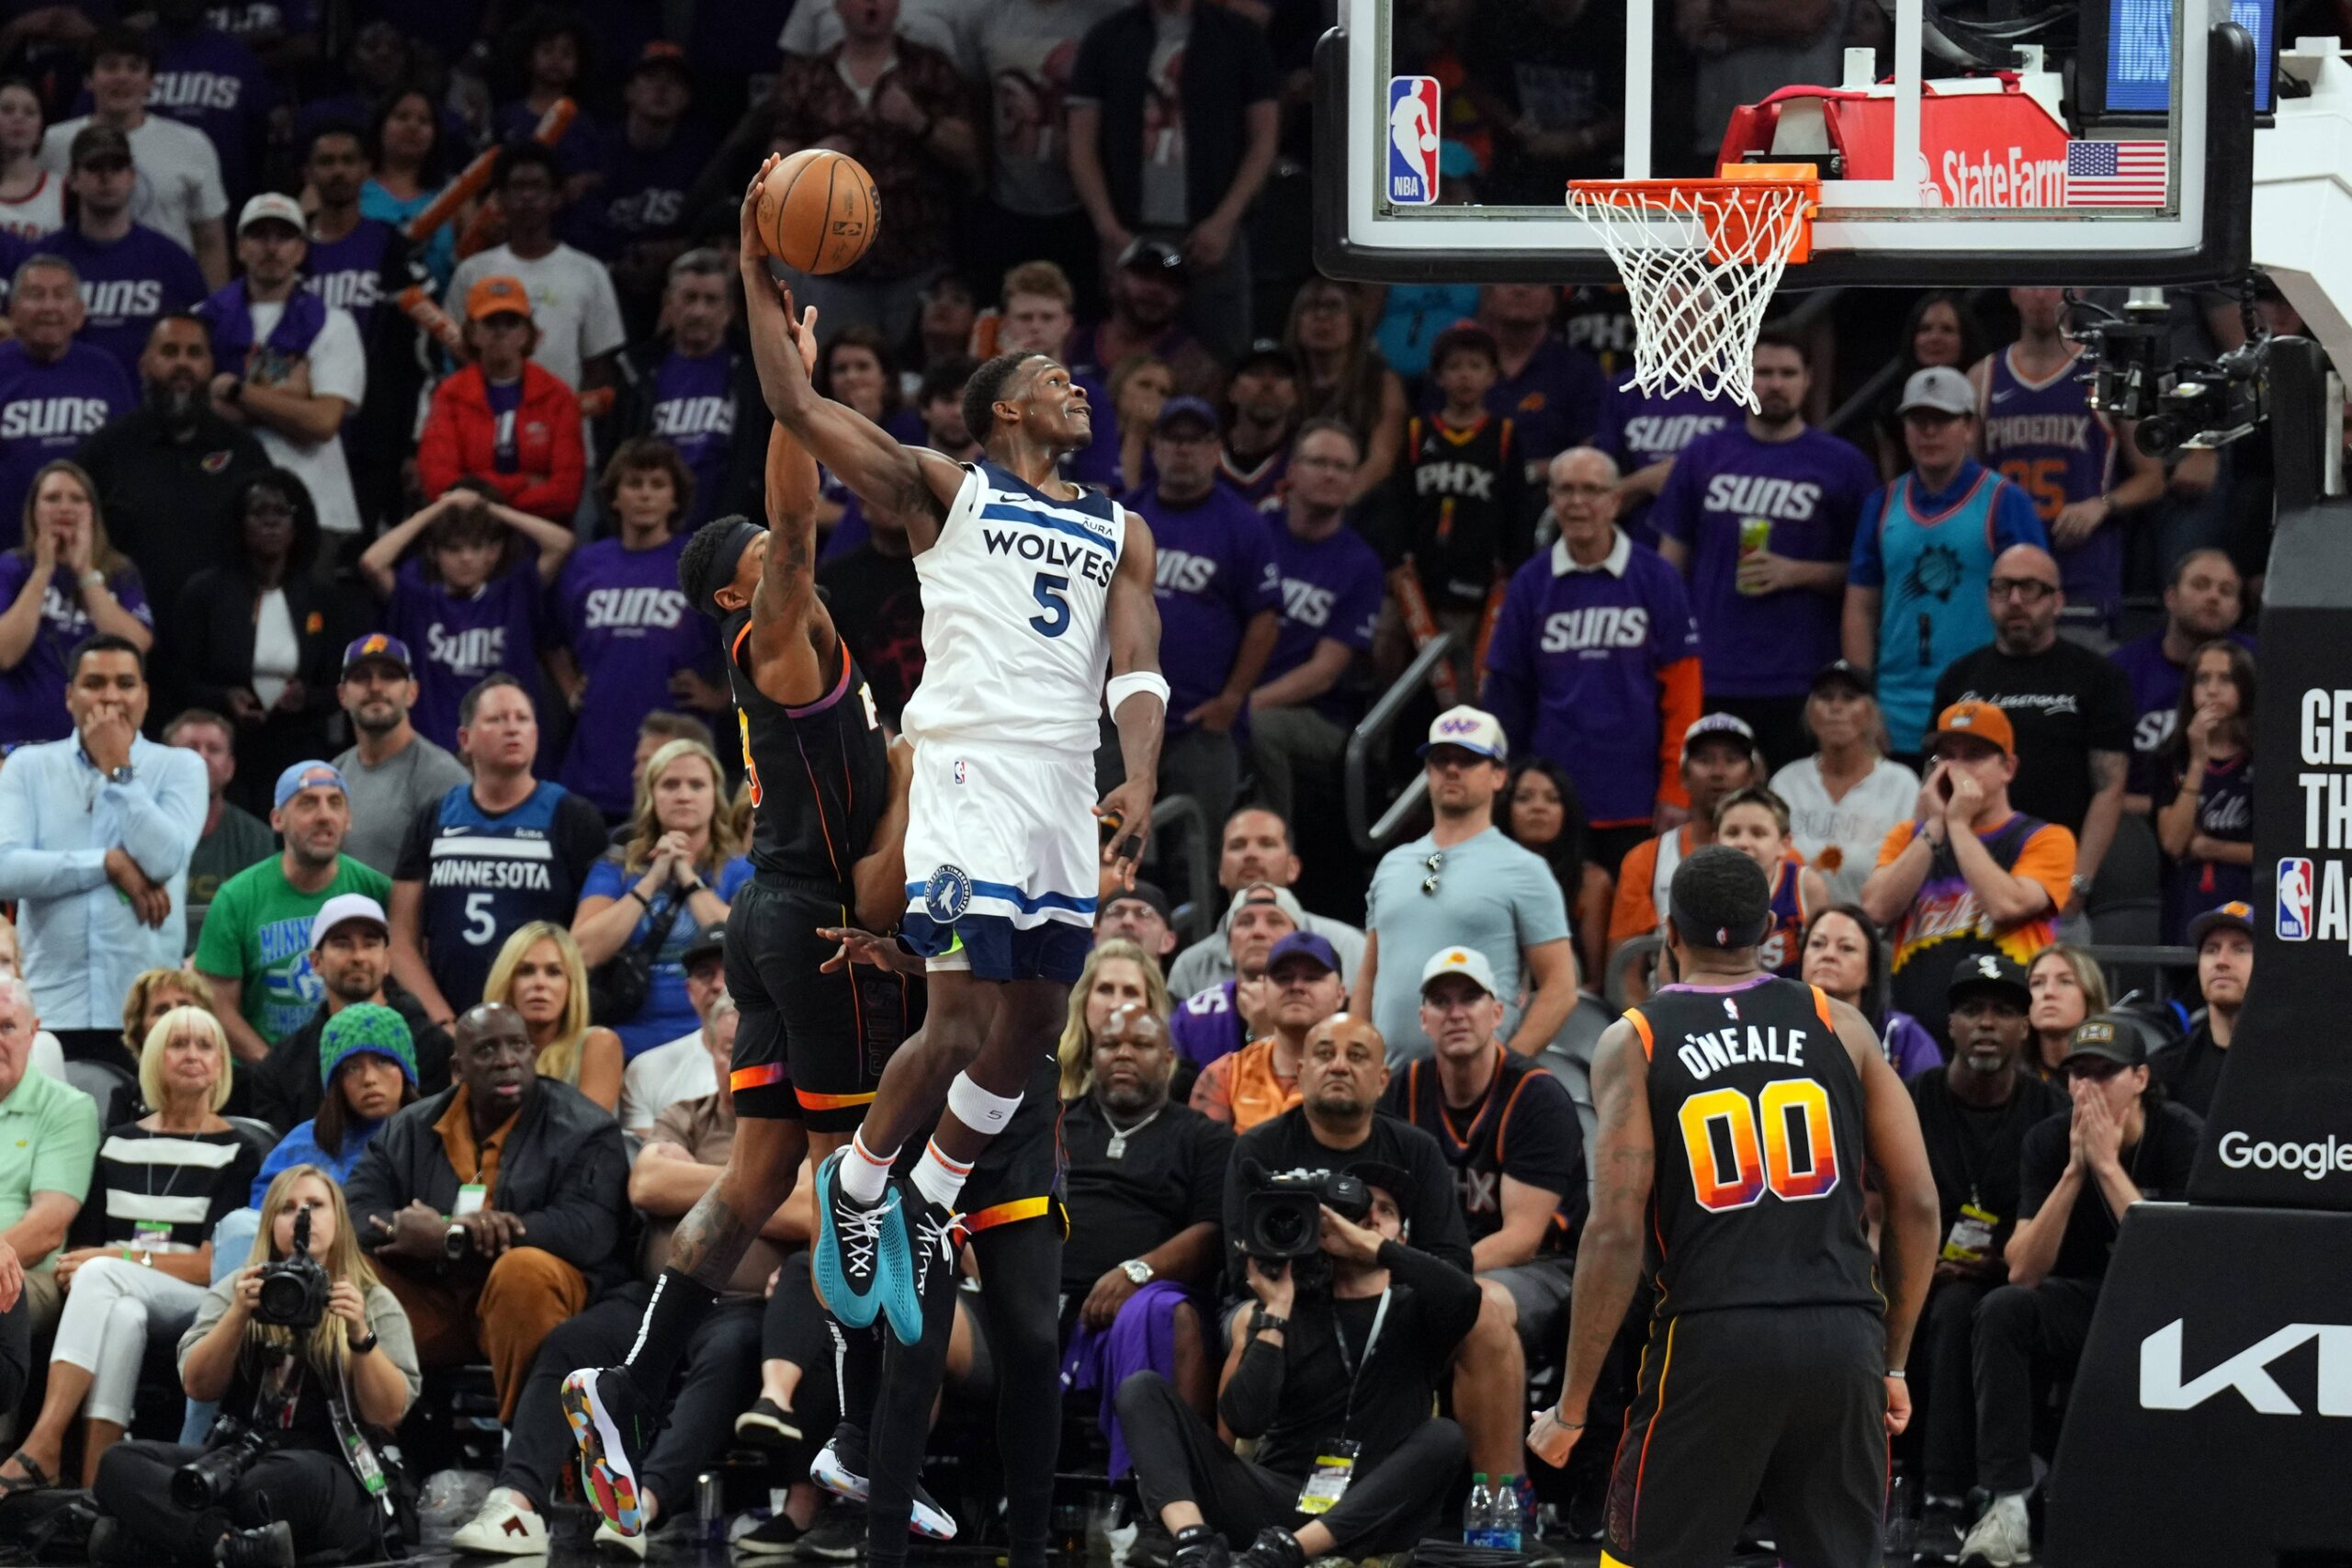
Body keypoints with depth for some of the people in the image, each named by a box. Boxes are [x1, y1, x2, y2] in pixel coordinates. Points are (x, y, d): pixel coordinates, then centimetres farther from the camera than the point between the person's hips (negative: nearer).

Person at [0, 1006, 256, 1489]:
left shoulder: (236, 1154, 6)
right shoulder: (120, 1145, 20)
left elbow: (213, 1264, -3)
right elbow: (83, 1243, 14)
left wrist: (118, 1259, -11)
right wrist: (73, 1269, -11)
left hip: (194, 1305, -3)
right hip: (122, 1299, 3)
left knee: (99, 1277, -33)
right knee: (121, 1316, -36)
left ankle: (41, 1448, -46)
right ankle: (94, 1485, -49)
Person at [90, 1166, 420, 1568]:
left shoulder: (375, 1303, 10)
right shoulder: (237, 1290, 18)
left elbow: (390, 1413, -1)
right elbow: (198, 1385, 4)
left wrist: (361, 1336, -17)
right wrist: (239, 1313, -12)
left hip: (339, 1478, -4)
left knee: (284, 1478, -41)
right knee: (120, 1463, -26)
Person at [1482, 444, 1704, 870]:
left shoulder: (1655, 579, 0)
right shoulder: (1530, 584, 5)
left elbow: (1682, 691, -1)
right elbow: (1504, 695, 8)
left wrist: (1675, 789, -6)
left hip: (1635, 808, -1)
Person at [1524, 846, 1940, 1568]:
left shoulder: (1634, 1042, 2)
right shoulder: (1839, 1026, 11)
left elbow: (1617, 1232, -6)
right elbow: (1917, 1204, 8)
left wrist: (1571, 1407, 0)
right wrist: (1893, 1361, 18)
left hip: (1714, 1343, -2)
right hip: (1843, 1339, 2)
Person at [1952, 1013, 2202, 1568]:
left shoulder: (2183, 1138, -17)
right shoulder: (2049, 1142, -8)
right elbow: (2023, 1271, -17)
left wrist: (2108, 1166, -29)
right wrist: (2074, 1170, -25)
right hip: (2083, 1304, 3)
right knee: (2001, 1311, -27)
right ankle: (2007, 1506, -31)